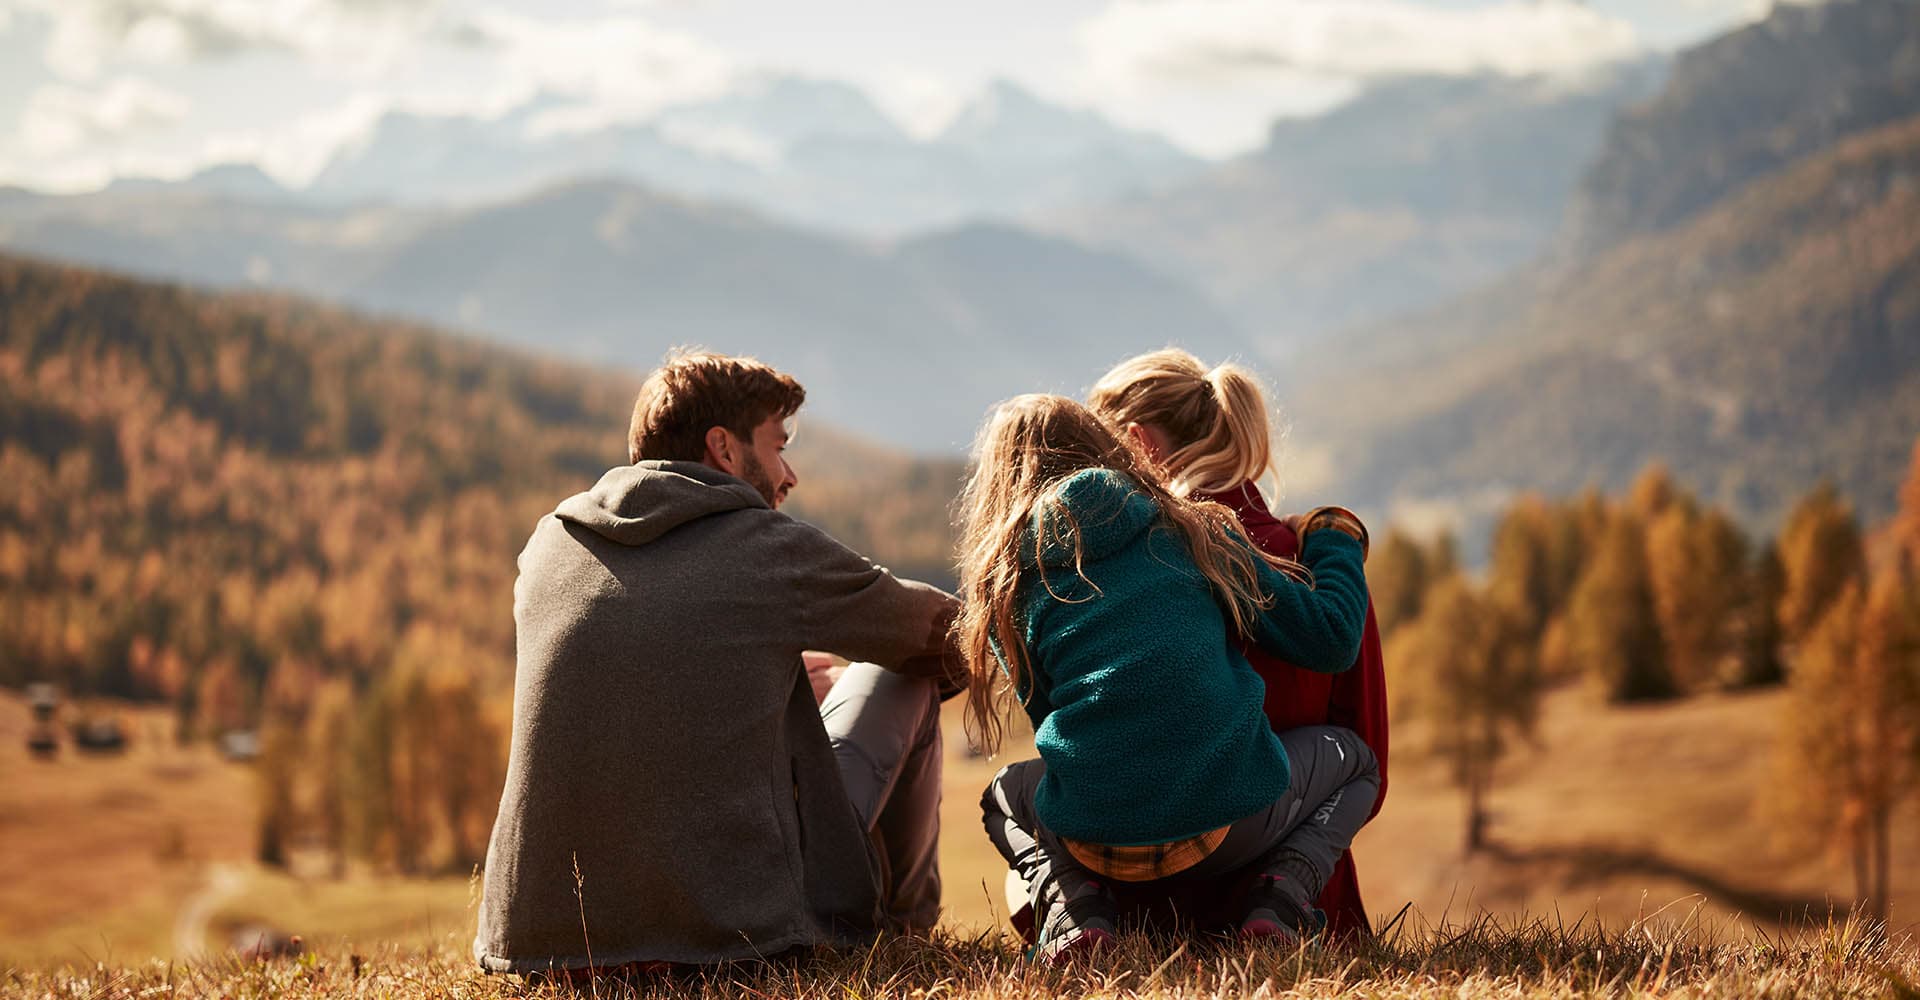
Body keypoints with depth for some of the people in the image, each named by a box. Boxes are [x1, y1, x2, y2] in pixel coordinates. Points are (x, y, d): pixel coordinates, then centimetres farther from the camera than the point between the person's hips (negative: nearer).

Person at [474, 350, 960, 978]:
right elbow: (938, 628, 15)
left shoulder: (546, 547, 9)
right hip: (740, 923, -5)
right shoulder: (777, 550, -4)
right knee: (901, 674, 16)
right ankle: (902, 919, 35)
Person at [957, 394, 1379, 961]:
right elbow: (1330, 639, 6)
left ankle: (1071, 904, 4)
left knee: (1007, 792, 36)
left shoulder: (1008, 584, 7)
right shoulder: (1192, 532, 6)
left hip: (1095, 843, 1)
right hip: (1232, 824, -1)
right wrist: (1336, 543, 25)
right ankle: (1281, 894, 3)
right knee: (1349, 756, 30)